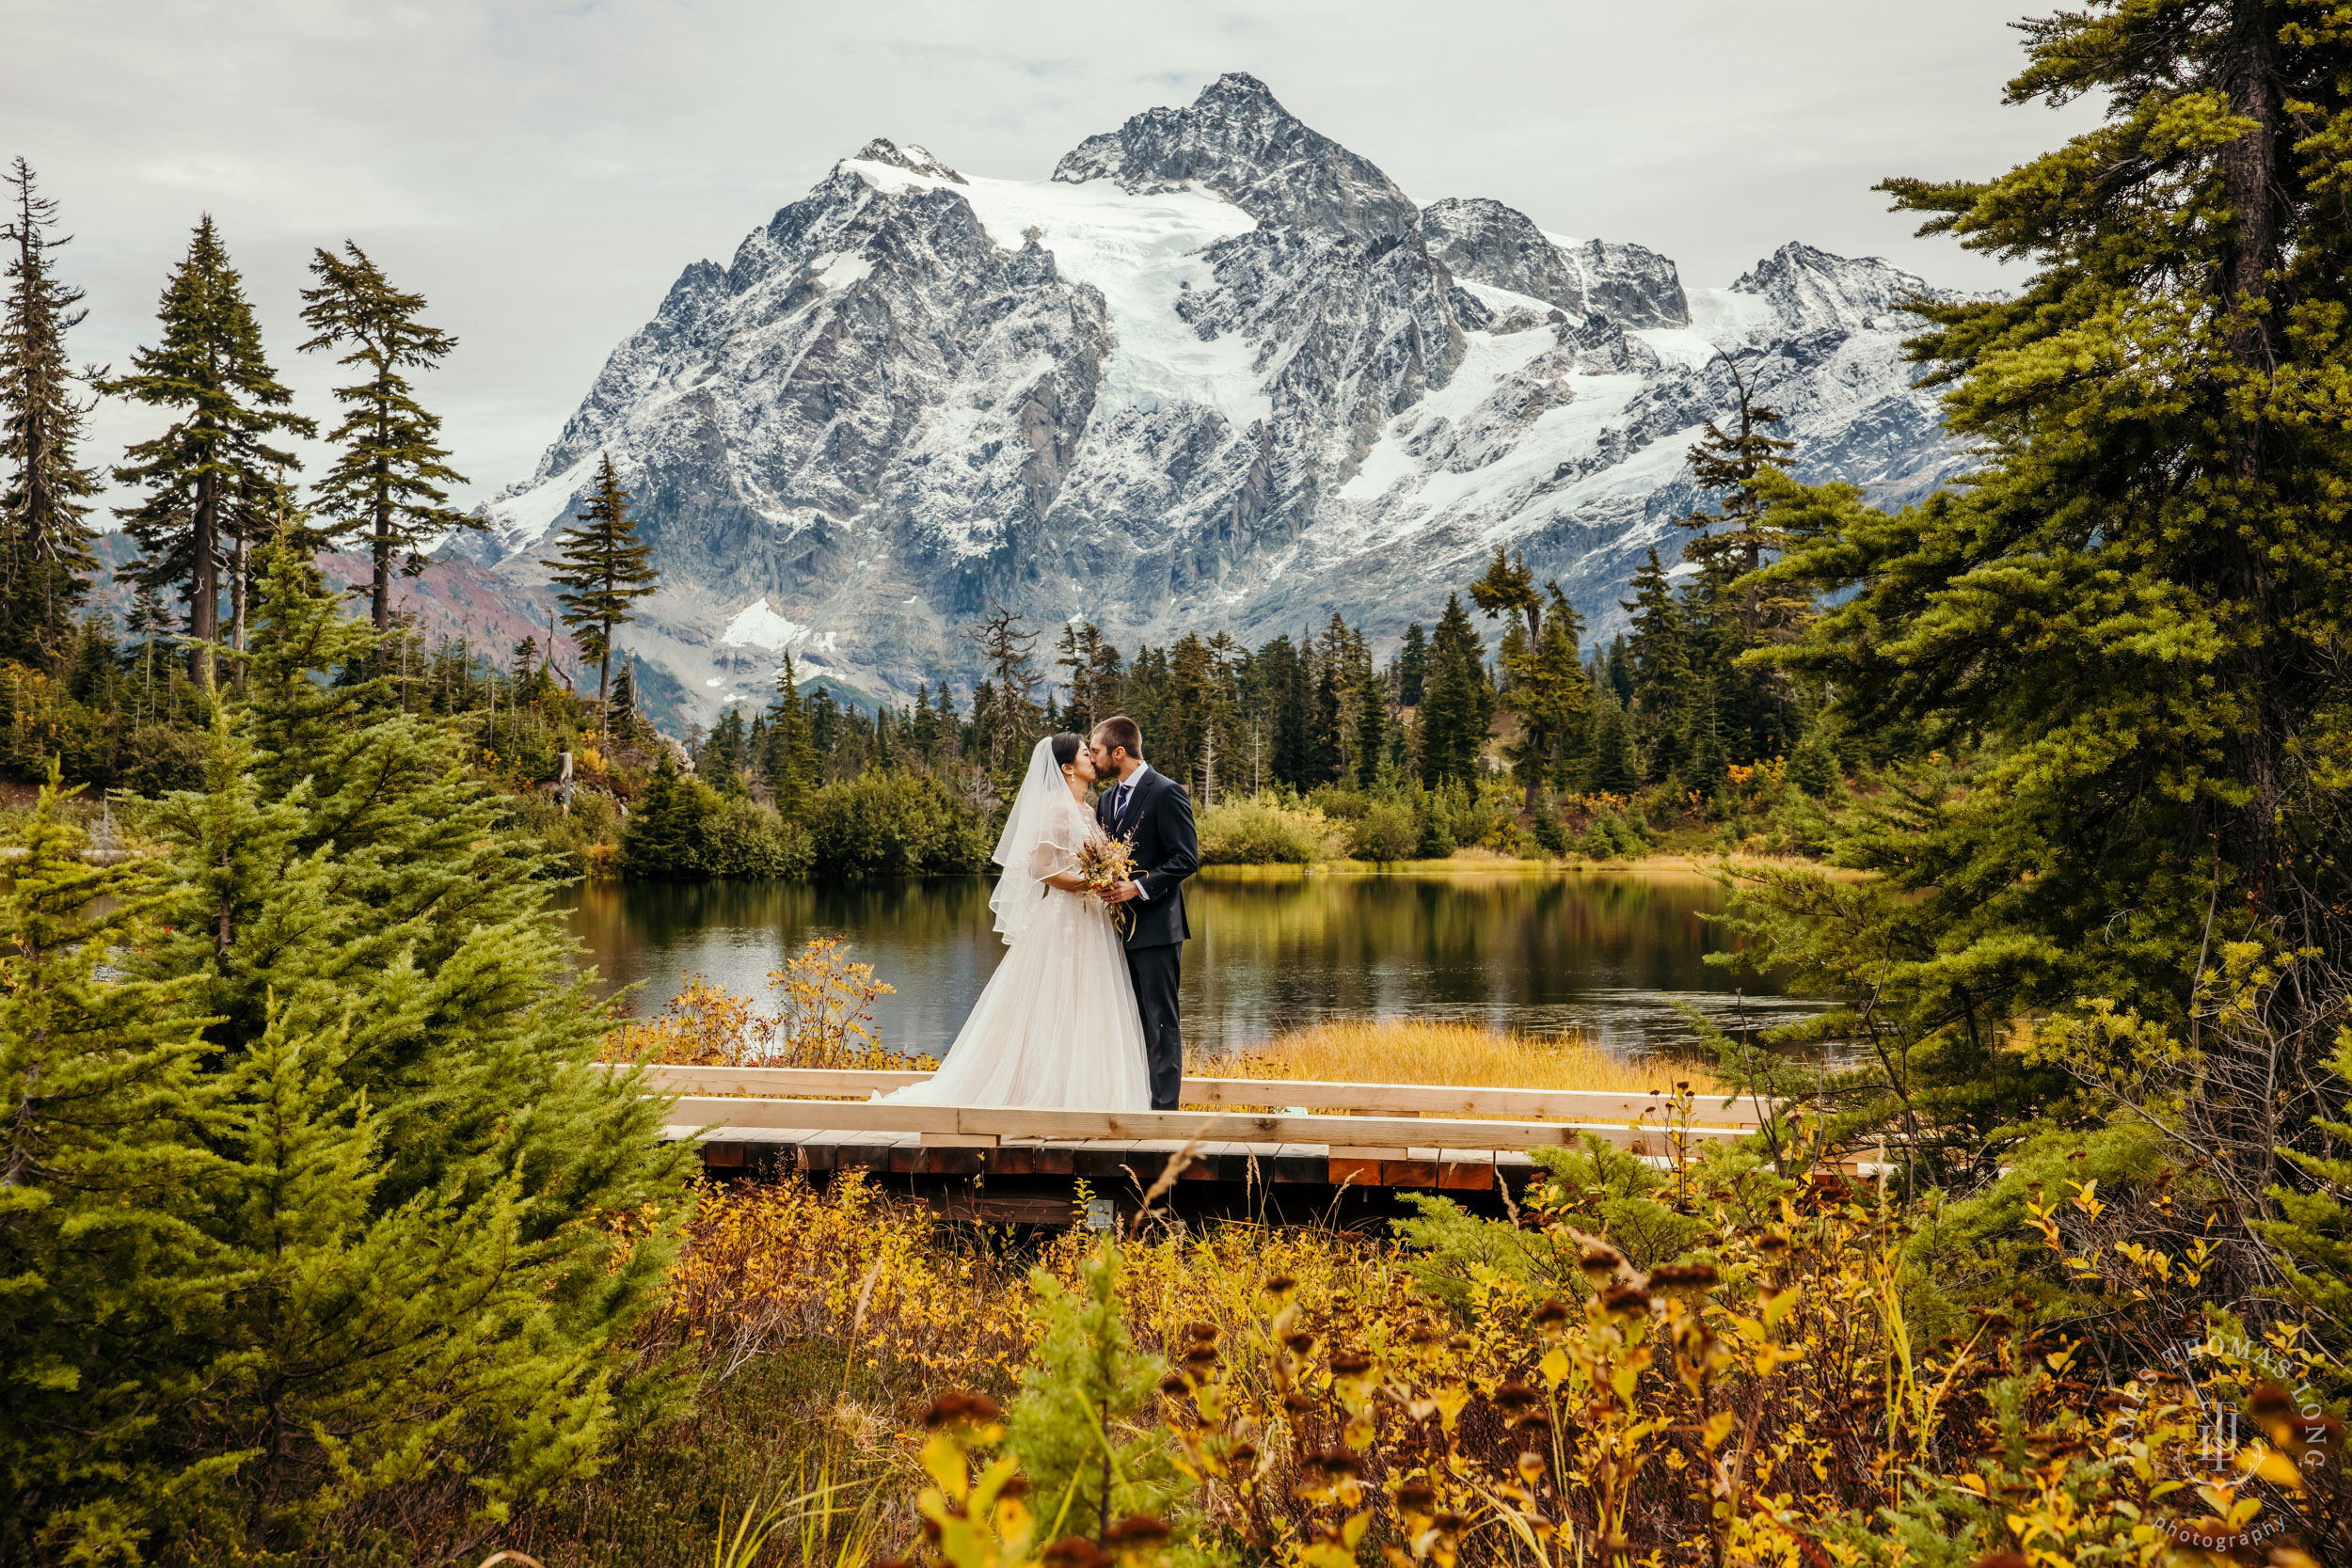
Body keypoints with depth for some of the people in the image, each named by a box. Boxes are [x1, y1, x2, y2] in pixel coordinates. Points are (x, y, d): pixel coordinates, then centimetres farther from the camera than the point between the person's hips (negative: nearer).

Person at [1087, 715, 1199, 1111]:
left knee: (1162, 1021, -4)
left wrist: (1140, 887, -21)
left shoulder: (1167, 793, -9)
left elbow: (1186, 858, -14)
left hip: (1155, 927, -8)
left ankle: (1164, 1107, -1)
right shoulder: (1107, 800, 16)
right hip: (1120, 927, 8)